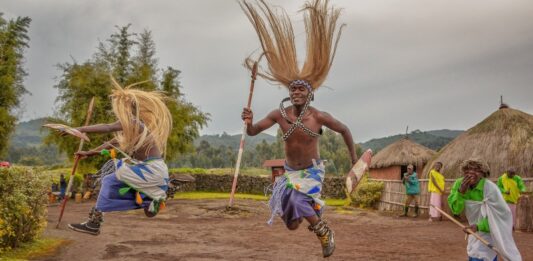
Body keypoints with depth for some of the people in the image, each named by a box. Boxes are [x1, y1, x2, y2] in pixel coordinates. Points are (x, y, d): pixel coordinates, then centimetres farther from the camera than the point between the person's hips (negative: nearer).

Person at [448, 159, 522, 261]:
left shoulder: (490, 188, -27)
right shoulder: (459, 184, -13)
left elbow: (501, 215, -23)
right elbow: (455, 209, -16)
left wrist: (479, 226, -34)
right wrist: (461, 191, -32)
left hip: (490, 230, -5)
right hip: (475, 230, 5)